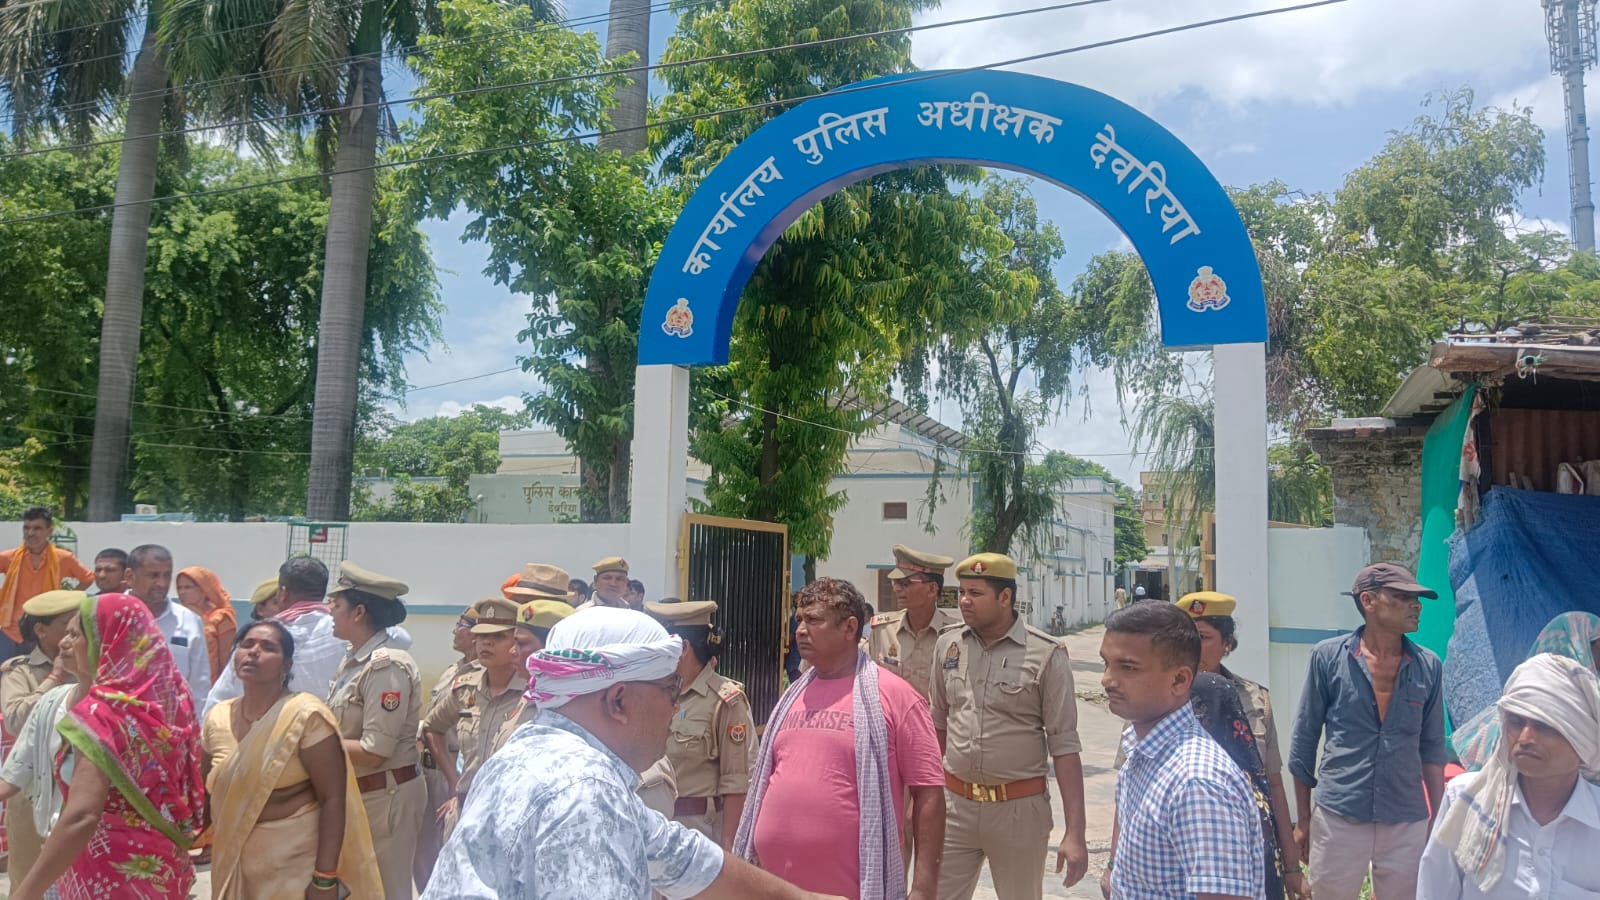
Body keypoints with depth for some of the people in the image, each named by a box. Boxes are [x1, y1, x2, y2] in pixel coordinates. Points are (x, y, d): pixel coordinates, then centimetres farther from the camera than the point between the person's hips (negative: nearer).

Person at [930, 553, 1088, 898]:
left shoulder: (1046, 655, -11)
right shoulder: (947, 645, 2)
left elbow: (1064, 746, -9)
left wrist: (1075, 831, -13)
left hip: (1019, 808, -3)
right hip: (954, 802, 3)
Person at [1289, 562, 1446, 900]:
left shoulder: (1428, 666, 3)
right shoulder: (1328, 657, -5)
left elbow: (1432, 749, 11)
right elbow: (1304, 741, 1)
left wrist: (1437, 821, 10)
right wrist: (1303, 818, 2)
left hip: (1407, 824, 2)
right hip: (1337, 818, -2)